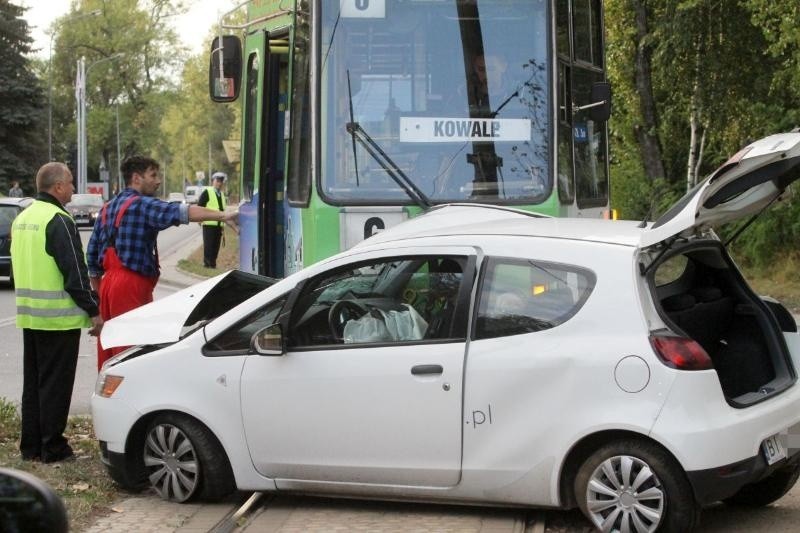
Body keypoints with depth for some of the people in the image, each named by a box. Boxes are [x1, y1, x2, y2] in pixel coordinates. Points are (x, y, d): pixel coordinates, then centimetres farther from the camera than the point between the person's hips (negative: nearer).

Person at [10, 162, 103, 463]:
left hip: (29, 314, 9)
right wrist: (93, 311, -12)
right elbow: (75, 272, -18)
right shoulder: (58, 221, -16)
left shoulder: (22, 218, 13)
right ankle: (52, 447, 2)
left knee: (33, 381, 14)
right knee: (55, 383, -2)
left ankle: (30, 446, 19)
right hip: (59, 317, -9)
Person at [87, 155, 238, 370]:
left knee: (108, 352, 13)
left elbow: (92, 253, 19)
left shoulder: (107, 209, 17)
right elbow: (180, 212, -27)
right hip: (131, 284, -9)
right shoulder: (142, 205, -10)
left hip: (108, 282, 9)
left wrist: (99, 292, 24)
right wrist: (222, 215, -36)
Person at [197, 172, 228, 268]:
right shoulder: (207, 192, -3)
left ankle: (212, 263, 11)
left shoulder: (222, 194, 18)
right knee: (208, 245, -7)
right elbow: (200, 206, -6)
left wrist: (223, 224, 17)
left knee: (216, 246, 5)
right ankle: (207, 263, -4)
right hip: (209, 223, -6)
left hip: (219, 224, 6)